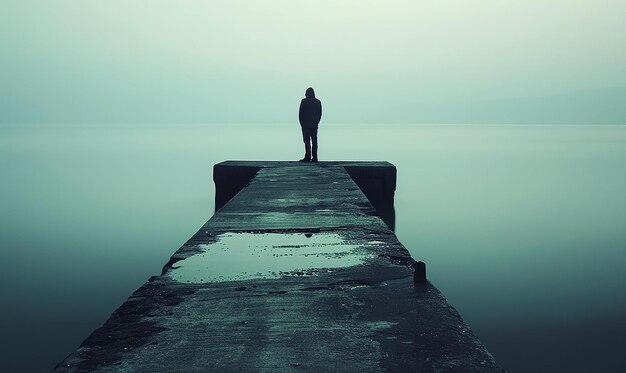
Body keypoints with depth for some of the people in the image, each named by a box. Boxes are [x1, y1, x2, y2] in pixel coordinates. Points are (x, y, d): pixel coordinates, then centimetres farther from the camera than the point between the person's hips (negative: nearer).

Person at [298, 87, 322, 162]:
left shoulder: (304, 101, -7)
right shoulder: (318, 102, 6)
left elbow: (301, 113, -6)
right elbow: (320, 114, 9)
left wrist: (301, 123, 4)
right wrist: (316, 122, 15)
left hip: (306, 124, -4)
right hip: (314, 125, 4)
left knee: (307, 141, -4)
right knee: (314, 140, 6)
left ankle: (307, 157, -9)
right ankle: (314, 157, 4)